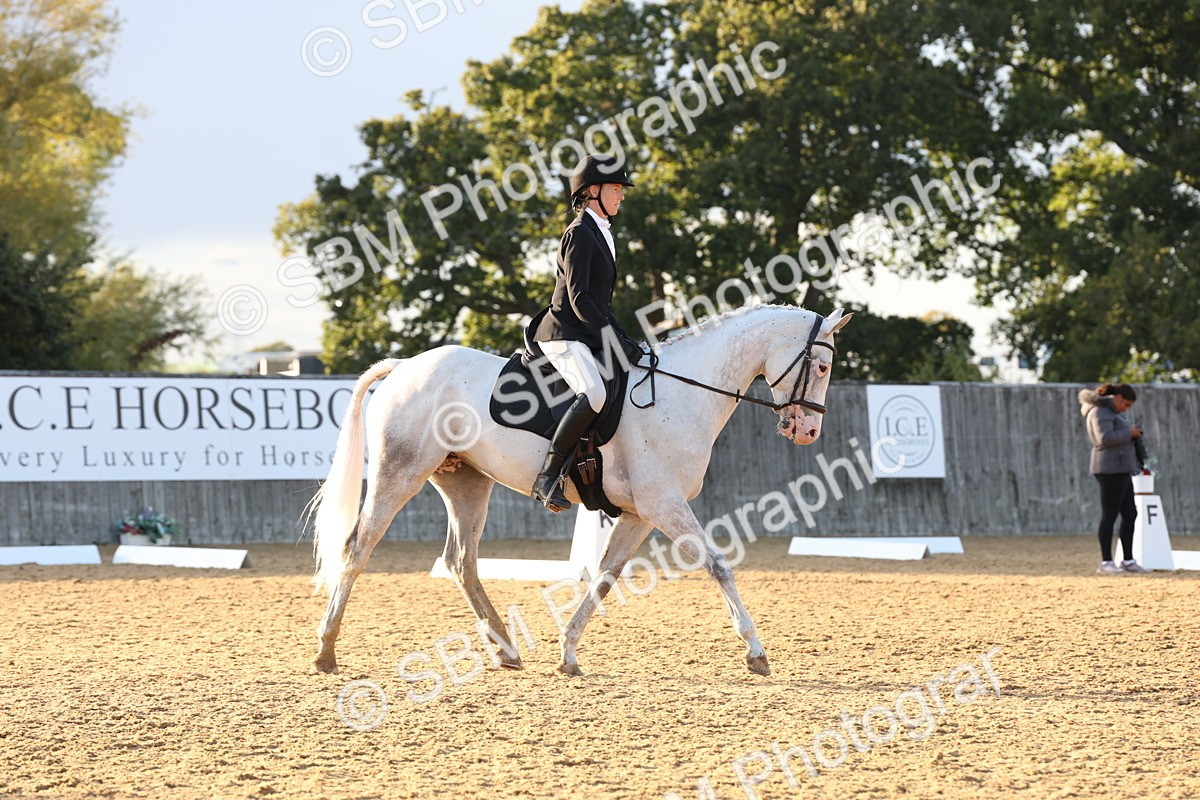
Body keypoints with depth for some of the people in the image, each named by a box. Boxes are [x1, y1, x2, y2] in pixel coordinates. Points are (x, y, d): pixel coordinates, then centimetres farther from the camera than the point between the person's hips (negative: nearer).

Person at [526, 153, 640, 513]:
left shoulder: (601, 233, 20)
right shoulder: (580, 233, -10)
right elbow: (578, 298, -18)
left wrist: (622, 337, 12)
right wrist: (612, 338, -21)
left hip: (588, 336, 10)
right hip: (565, 335, -10)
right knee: (594, 394, -33)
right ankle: (548, 477, -29)